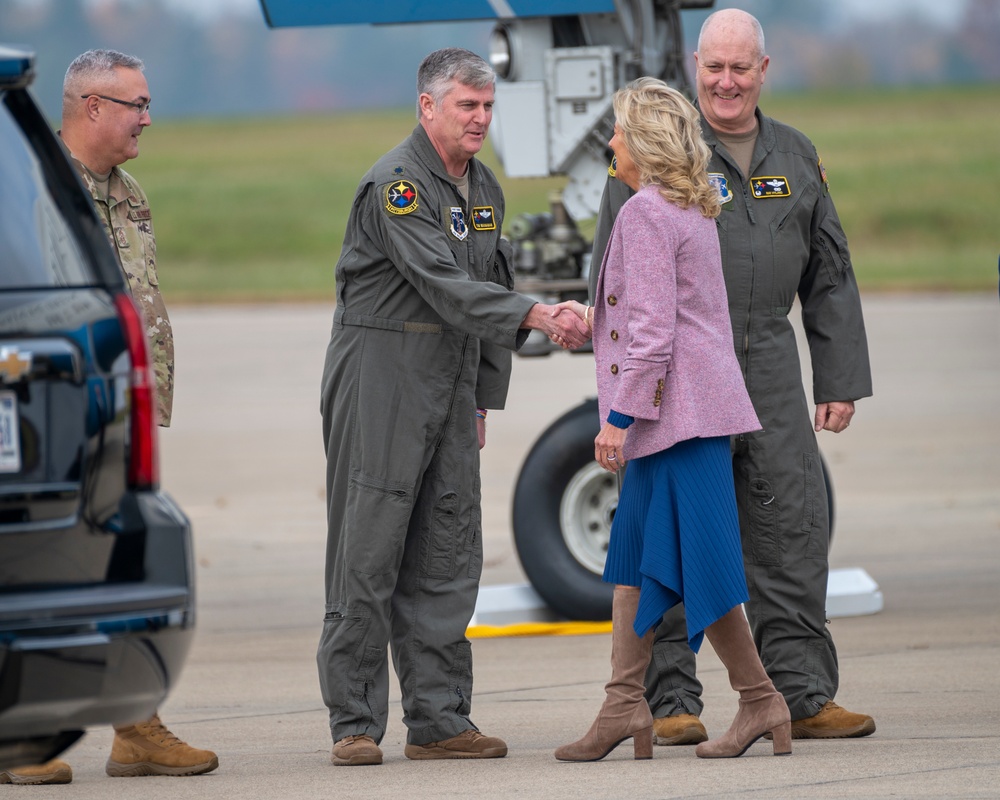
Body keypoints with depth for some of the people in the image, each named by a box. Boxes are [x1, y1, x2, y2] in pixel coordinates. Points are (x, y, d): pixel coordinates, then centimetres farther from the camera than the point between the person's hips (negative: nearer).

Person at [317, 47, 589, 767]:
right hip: (381, 378, -8)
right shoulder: (396, 185, -14)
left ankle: (439, 720, 10)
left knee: (448, 556, 6)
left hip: (451, 383, 8)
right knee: (368, 552, -6)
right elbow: (444, 285, -24)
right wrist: (537, 317, -32)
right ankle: (355, 725, -3)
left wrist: (484, 397, 17)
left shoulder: (484, 189, 13)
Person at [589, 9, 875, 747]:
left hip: (769, 371, 4)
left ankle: (804, 695, 5)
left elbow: (830, 277, 17)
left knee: (792, 529, 1)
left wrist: (841, 381, 10)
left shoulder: (795, 158, 14)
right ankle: (671, 701, 1)